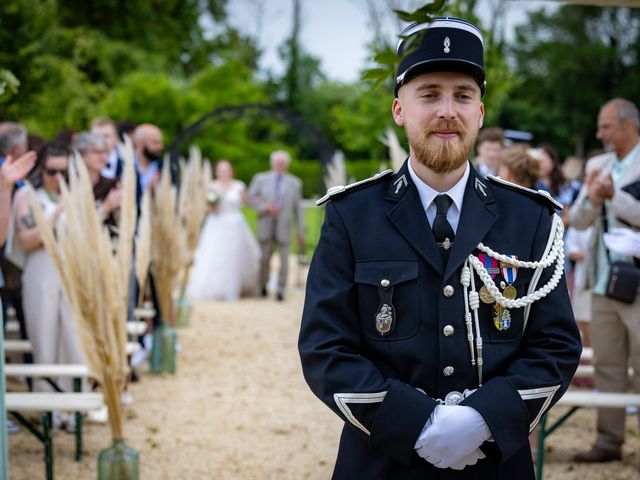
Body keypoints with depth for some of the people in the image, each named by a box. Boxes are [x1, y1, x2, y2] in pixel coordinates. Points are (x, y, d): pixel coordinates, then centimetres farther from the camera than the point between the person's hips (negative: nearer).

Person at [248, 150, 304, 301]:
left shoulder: (295, 183, 8)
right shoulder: (260, 179, 7)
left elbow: (297, 208, 8)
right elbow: (251, 198, 5)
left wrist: (301, 231, 6)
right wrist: (265, 207, -11)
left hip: (284, 226, 0)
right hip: (266, 226, 0)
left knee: (284, 259, -6)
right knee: (264, 259, 5)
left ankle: (280, 290, 5)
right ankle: (263, 286, 24)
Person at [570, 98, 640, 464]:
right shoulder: (597, 166, 12)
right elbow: (578, 221, 8)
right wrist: (591, 198, -11)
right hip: (603, 283, 6)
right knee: (607, 368, 11)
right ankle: (609, 442, 19)